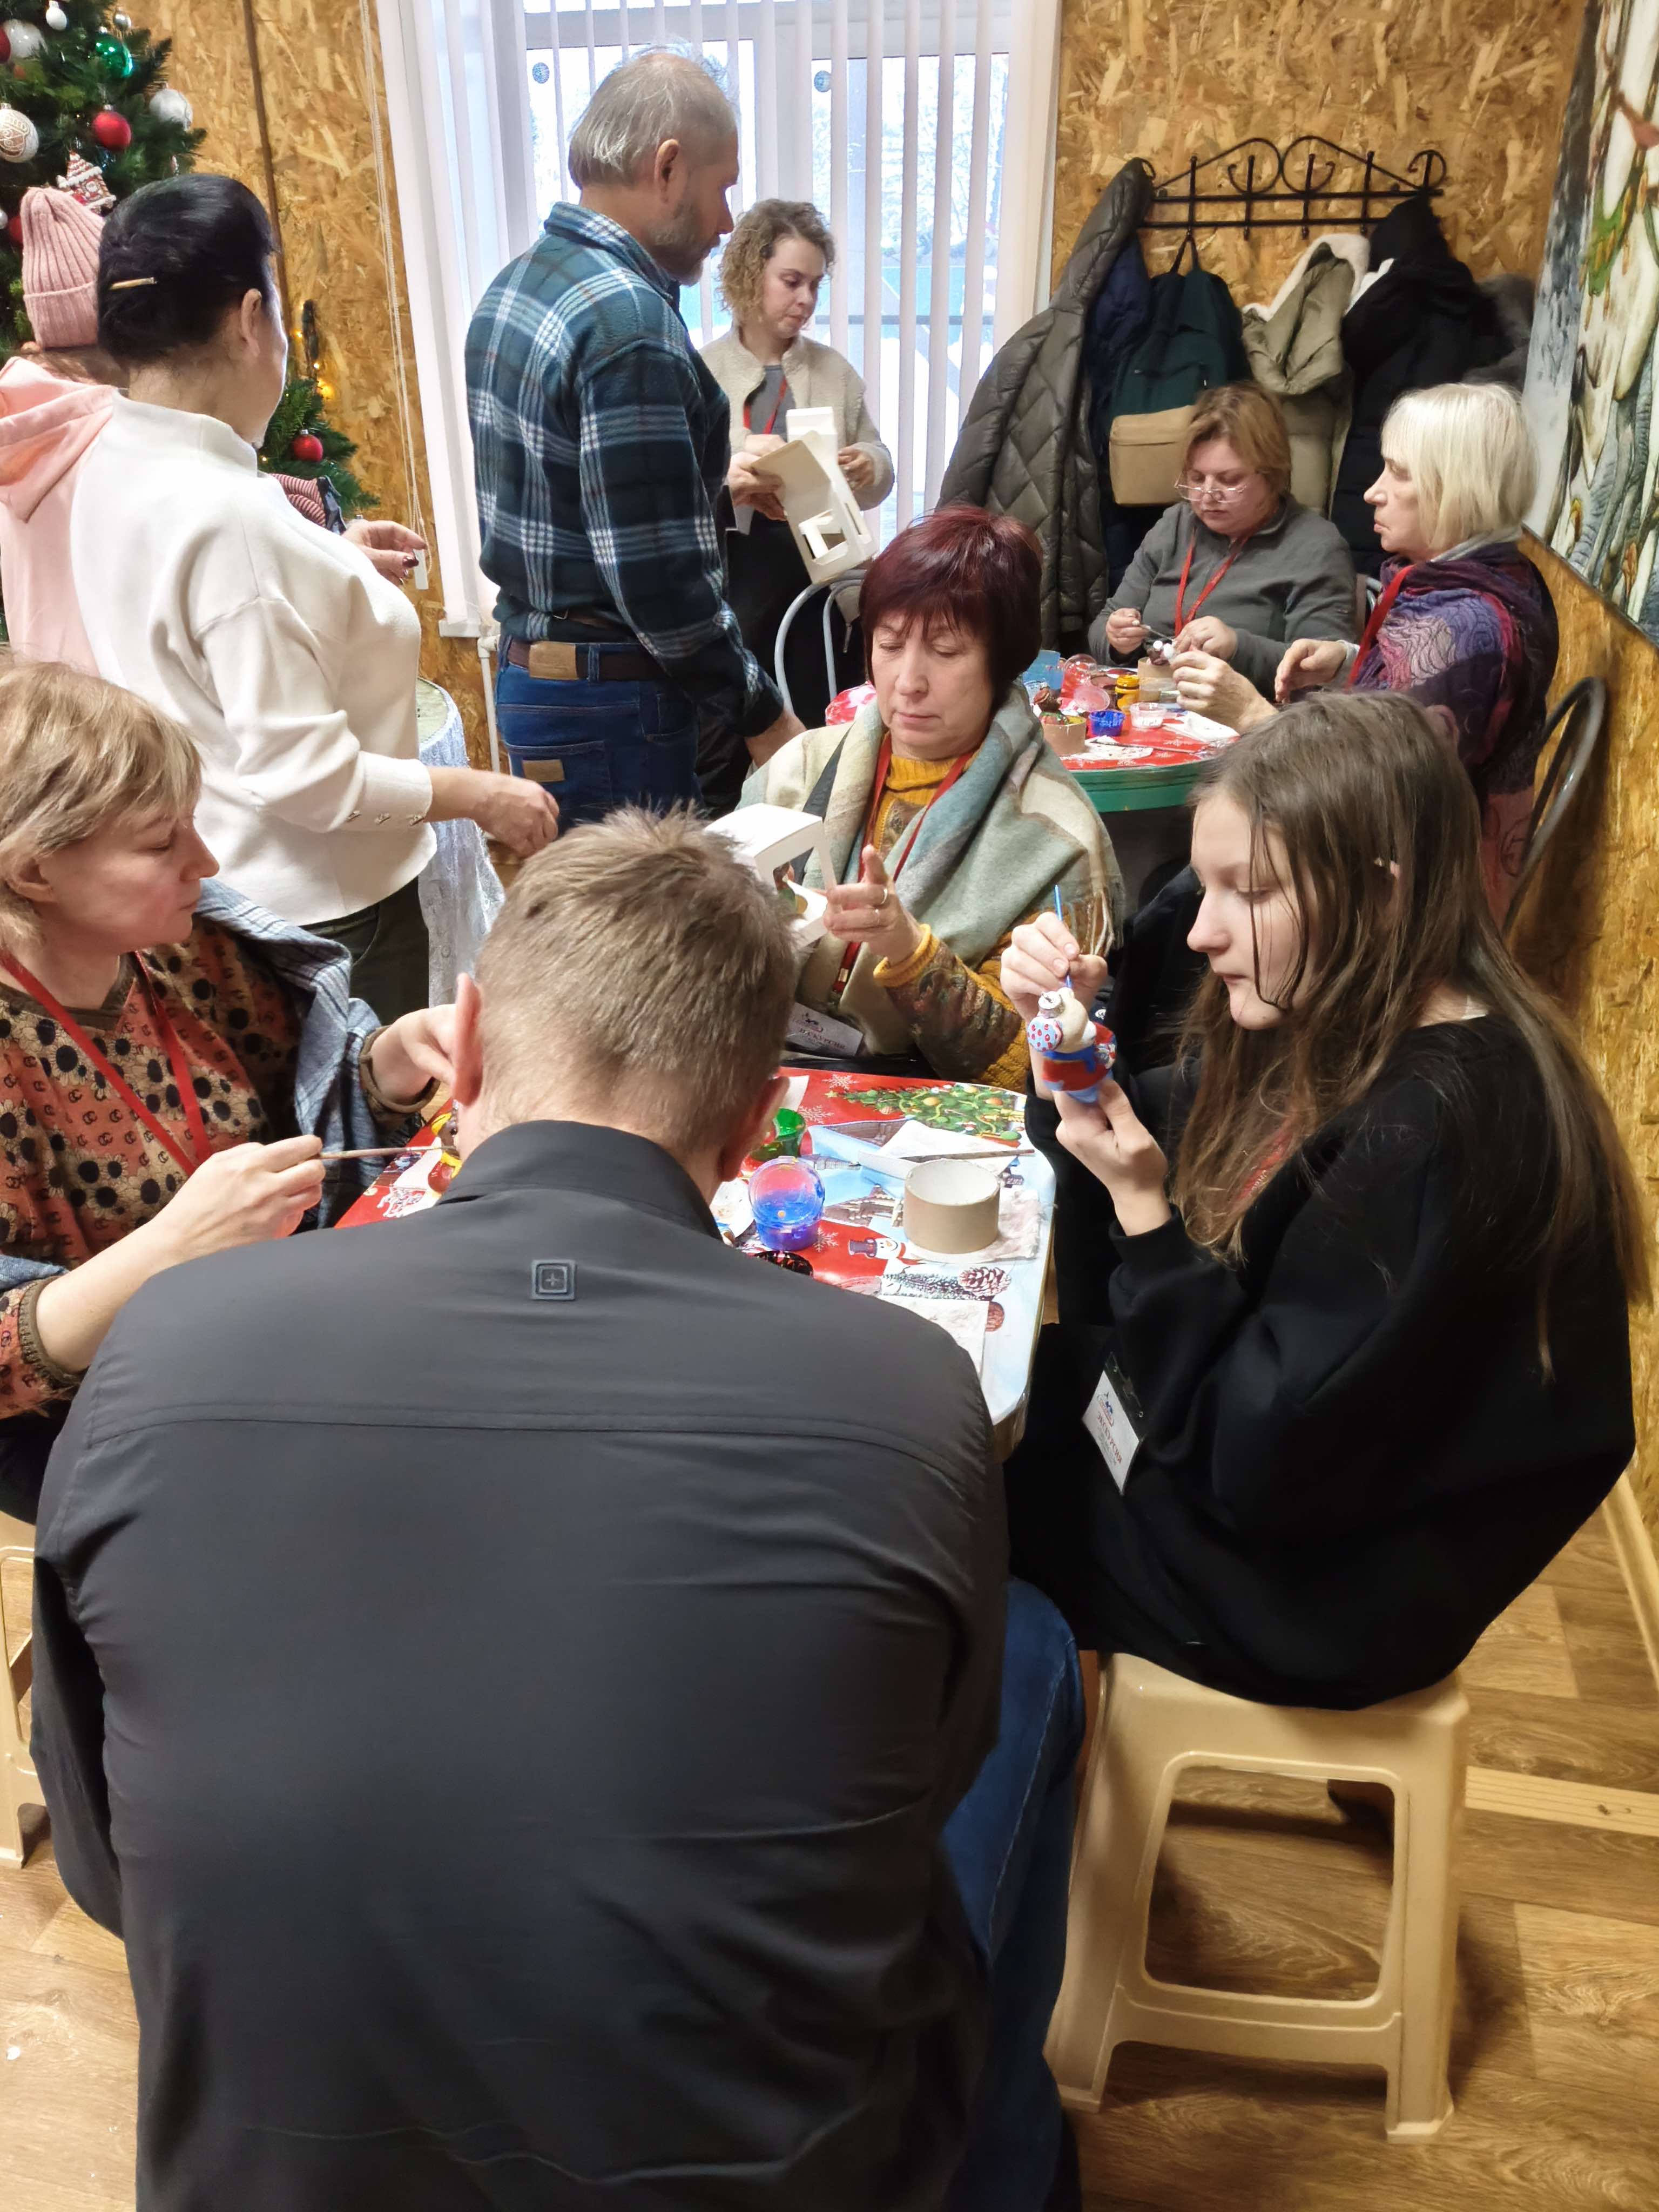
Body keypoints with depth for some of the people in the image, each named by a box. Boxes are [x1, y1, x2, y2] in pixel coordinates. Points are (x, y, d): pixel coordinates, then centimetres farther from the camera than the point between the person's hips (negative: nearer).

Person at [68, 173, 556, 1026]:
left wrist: (329, 562, 22)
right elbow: (303, 778, -27)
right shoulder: (228, 519, -28)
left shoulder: (112, 466, 1)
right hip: (310, 912, -10)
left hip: (207, 892, 10)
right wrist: (480, 795, -16)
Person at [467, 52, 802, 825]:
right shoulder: (629, 323, -19)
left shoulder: (515, 285, 11)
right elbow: (660, 581, -23)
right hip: (616, 704, -10)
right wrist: (762, 715, -12)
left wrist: (709, 481, 19)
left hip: (530, 672, 10)